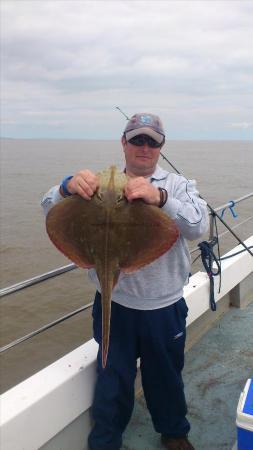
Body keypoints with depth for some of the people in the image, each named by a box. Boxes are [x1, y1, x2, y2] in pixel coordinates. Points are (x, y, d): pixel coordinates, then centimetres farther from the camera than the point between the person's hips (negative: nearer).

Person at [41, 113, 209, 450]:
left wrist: (160, 198, -37)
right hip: (114, 305, 0)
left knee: (166, 377, 20)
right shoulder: (101, 184, 1)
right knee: (112, 379, 13)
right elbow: (51, 209, -8)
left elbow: (198, 226, -18)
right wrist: (69, 187, -31)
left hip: (164, 307, 1)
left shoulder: (178, 185, 0)